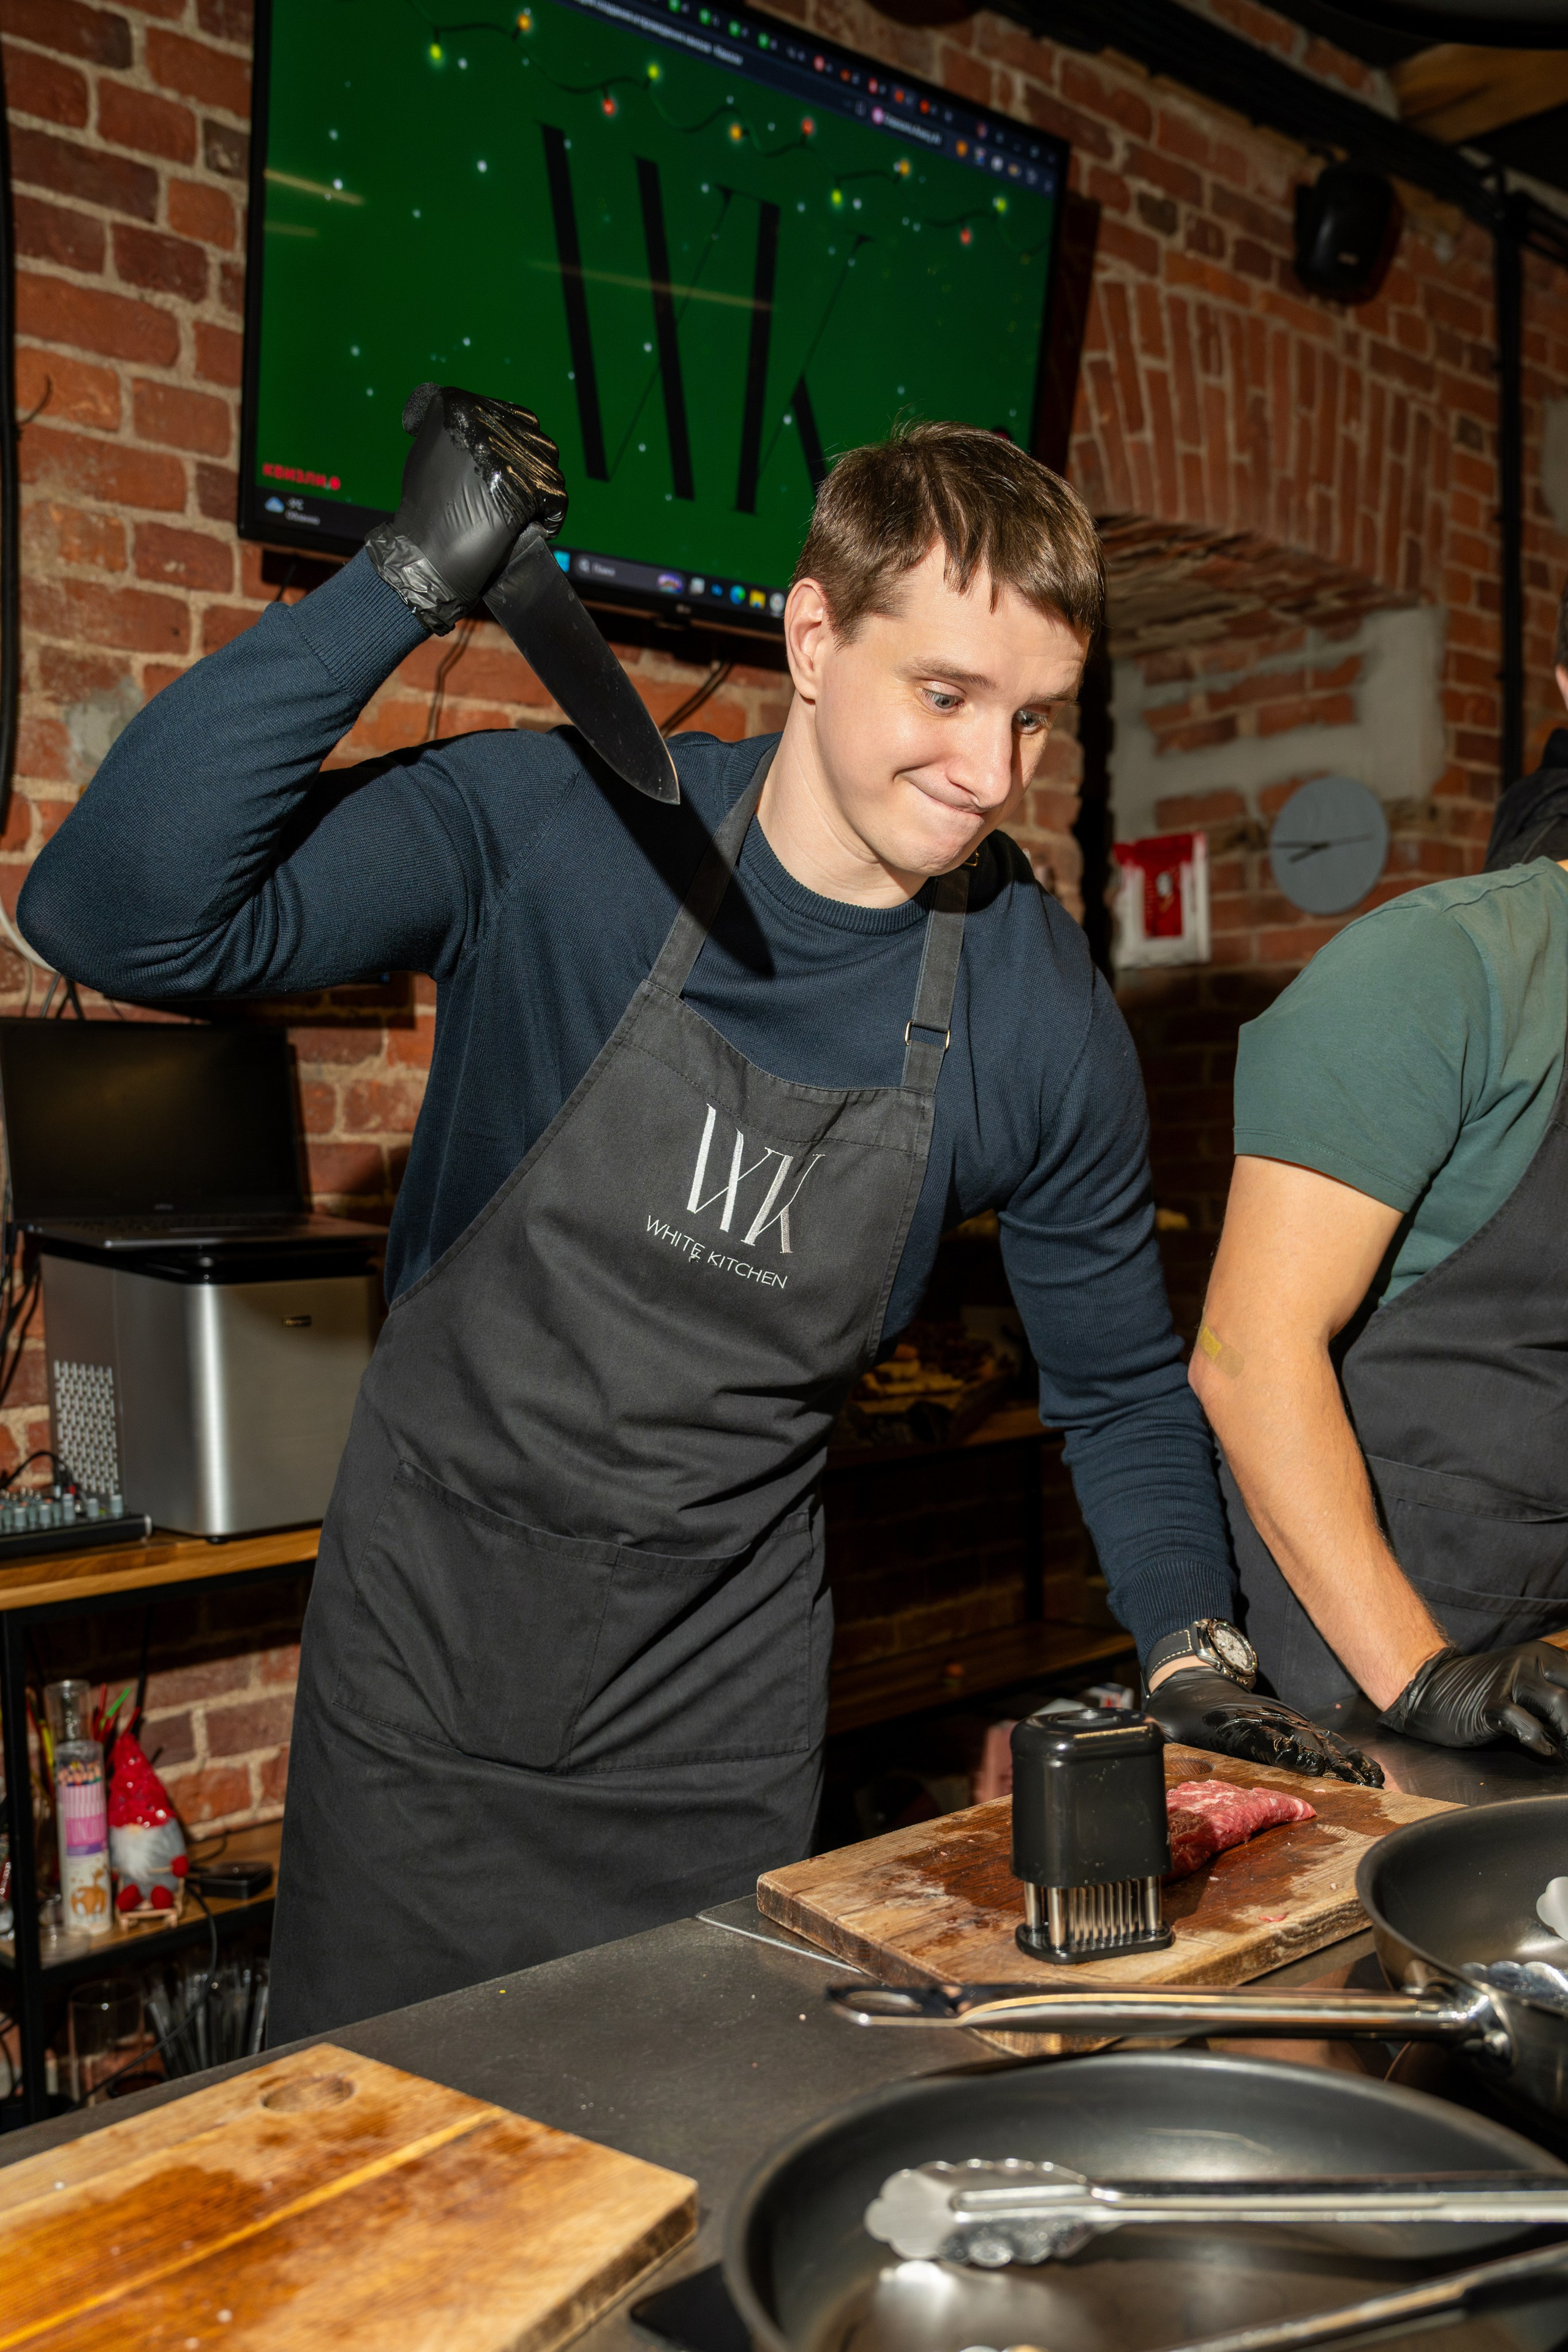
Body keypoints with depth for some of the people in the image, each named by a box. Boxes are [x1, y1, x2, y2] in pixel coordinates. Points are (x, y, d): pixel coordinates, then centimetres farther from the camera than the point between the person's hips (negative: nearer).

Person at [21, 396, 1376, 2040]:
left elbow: (1121, 1390, 5)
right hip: (425, 1660, -1)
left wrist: (1193, 1660, -5)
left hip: (720, 1717, 2)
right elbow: (114, 914, -25)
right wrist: (402, 584, -30)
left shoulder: (1041, 1015, -8)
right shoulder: (551, 829, -16)